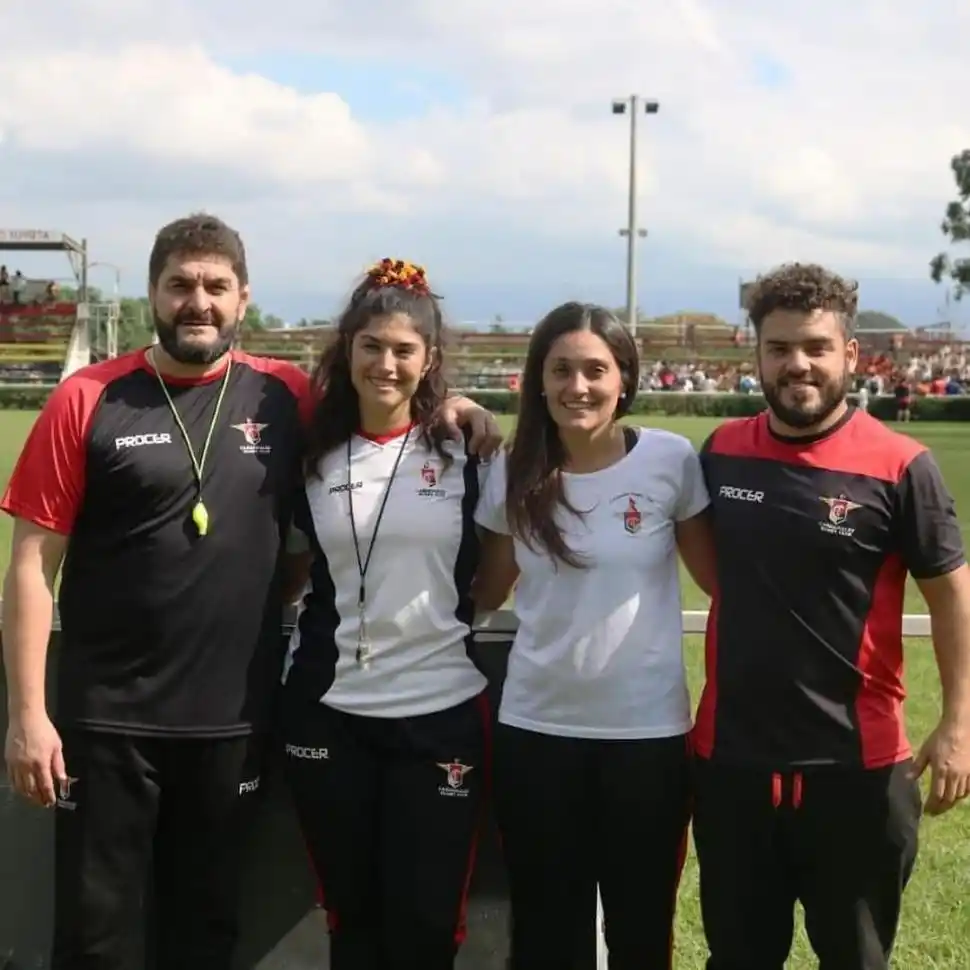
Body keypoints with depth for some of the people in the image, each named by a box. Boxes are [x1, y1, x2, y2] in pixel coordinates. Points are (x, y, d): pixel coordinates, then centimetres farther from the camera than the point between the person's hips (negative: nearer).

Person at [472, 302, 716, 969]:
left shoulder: (671, 460, -8)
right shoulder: (513, 473, 0)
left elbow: (721, 576, 1)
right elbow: (486, 593, 11)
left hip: (648, 728, -2)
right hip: (536, 727, 2)